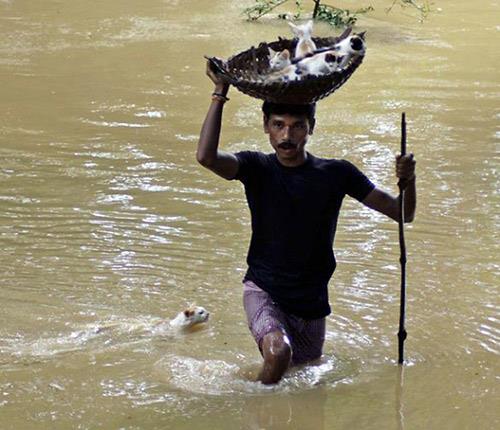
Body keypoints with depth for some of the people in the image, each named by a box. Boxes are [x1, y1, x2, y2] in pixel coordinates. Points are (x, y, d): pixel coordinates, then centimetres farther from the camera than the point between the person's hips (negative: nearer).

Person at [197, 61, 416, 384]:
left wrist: (408, 182, -24)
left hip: (311, 300, 3)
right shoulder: (256, 169, -7)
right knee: (279, 353, -31)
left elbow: (402, 214, -3)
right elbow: (206, 157, -28)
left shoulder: (336, 174, -4)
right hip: (263, 289, -3)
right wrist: (220, 94, -26)